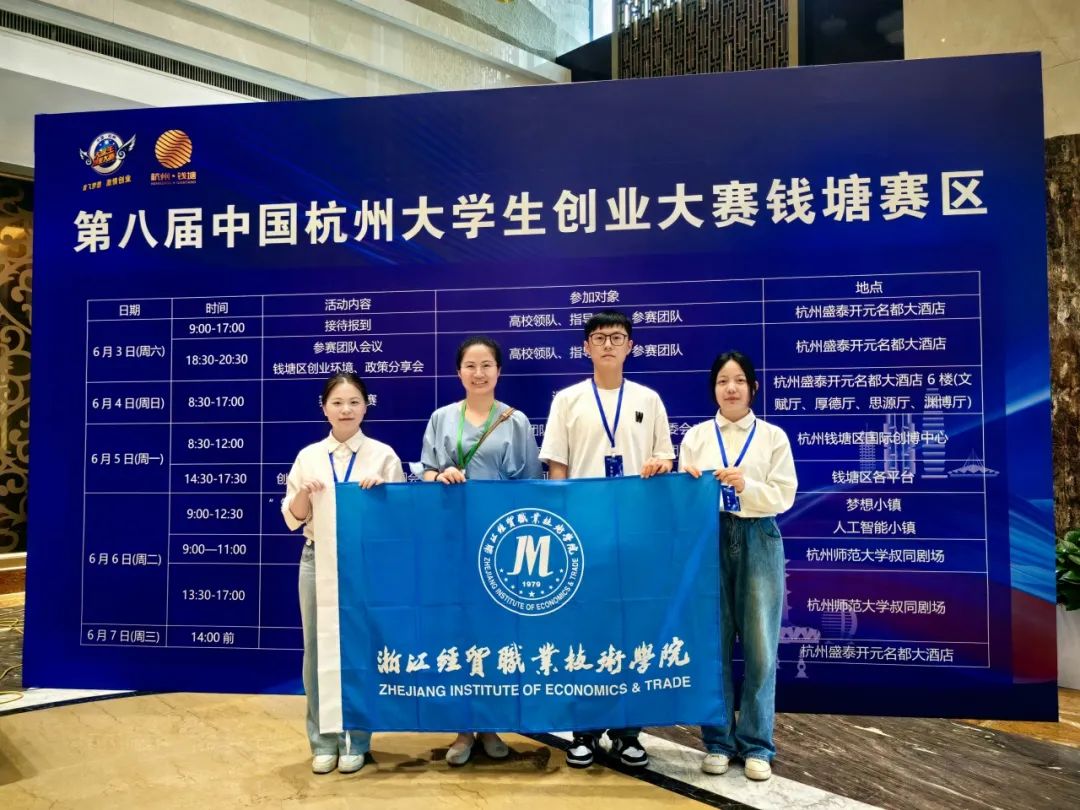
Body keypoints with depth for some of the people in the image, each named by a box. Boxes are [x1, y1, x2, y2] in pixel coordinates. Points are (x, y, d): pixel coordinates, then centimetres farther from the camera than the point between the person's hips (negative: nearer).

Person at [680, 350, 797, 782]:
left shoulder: (774, 436, 3)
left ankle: (756, 744, 17)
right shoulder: (696, 436, 6)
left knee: (760, 647, 3)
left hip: (759, 541, 0)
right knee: (714, 643, 5)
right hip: (710, 540, 1)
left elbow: (784, 497, -2)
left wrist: (747, 485, -18)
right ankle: (718, 740, 19)